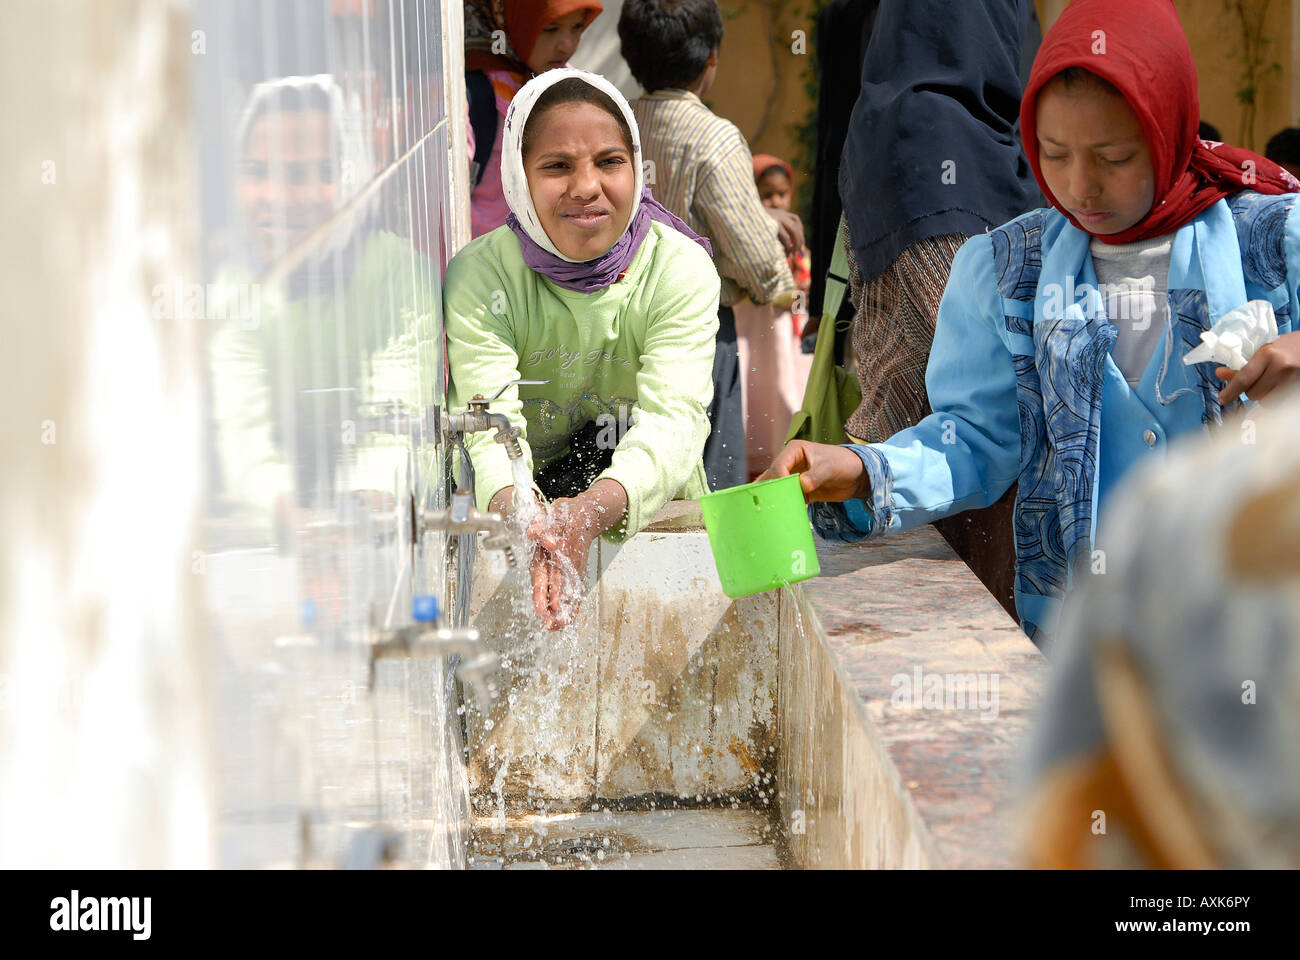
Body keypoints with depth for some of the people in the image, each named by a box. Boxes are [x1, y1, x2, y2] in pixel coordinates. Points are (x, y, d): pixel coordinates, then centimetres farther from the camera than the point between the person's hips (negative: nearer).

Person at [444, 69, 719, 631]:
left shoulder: (681, 269, -11)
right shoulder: (480, 276, -12)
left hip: (654, 516, 0)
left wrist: (590, 512, -47)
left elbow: (672, 418, -25)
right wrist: (525, 521, -50)